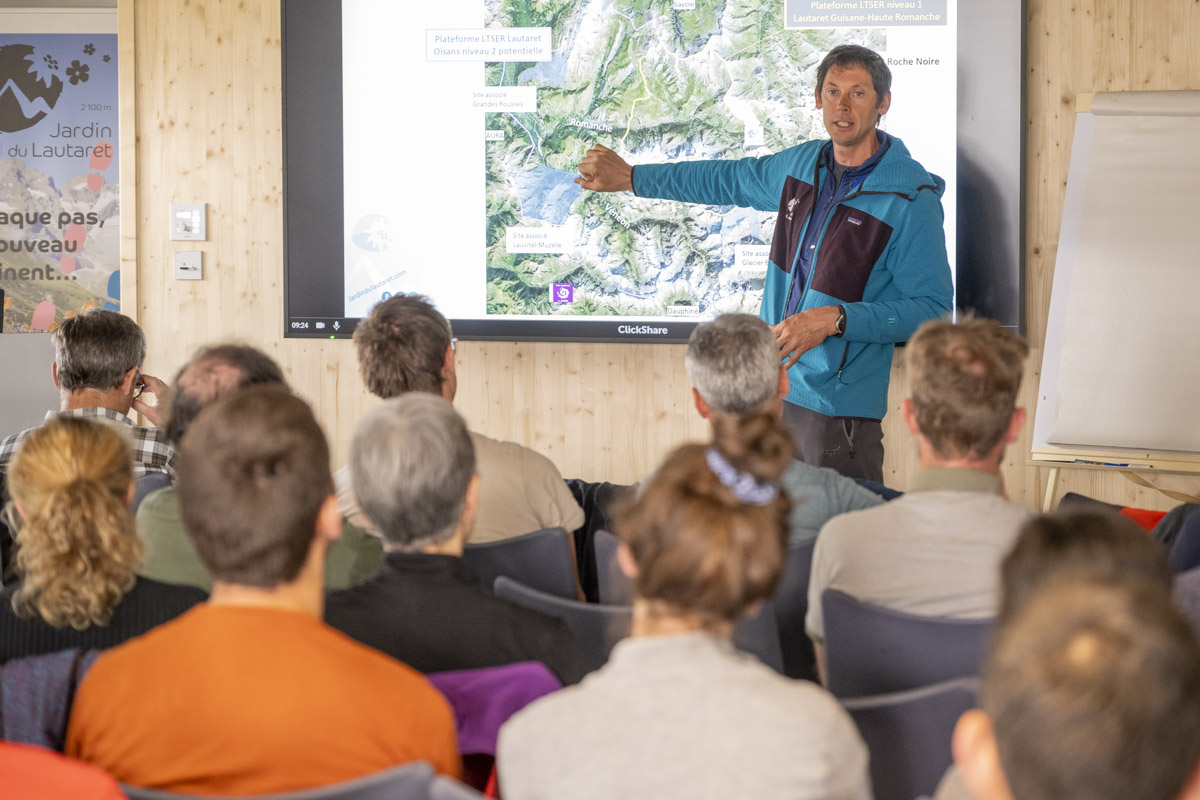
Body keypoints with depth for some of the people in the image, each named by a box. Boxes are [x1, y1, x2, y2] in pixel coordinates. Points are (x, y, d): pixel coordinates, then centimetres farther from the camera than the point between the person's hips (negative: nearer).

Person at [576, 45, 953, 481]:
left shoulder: (912, 196, -12)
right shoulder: (803, 163, 8)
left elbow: (933, 307, -14)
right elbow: (729, 179, 26)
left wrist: (835, 319, -23)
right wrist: (628, 177, 32)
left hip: (839, 408, -7)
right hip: (771, 389, 7)